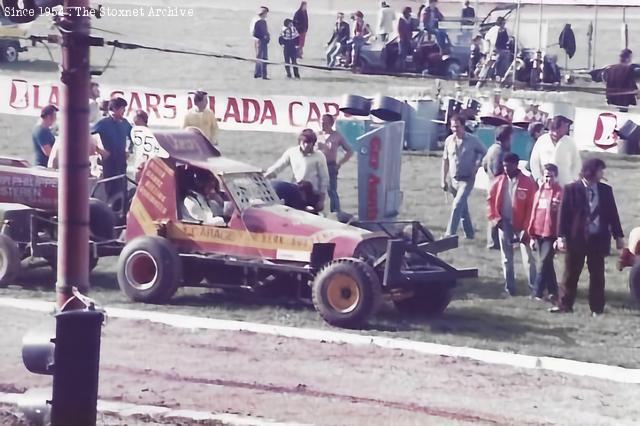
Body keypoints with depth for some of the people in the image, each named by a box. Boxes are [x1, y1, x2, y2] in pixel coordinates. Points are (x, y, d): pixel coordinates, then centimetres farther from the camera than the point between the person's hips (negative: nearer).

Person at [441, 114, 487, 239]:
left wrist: (477, 166, -9)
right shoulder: (449, 140, 2)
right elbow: (445, 160, 9)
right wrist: (443, 179, 9)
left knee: (457, 204, -18)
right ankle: (469, 234, 29)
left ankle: (450, 234, -20)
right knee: (463, 208, 15)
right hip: (453, 179, 5)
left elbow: (484, 153, 5)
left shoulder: (473, 141, -8)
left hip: (467, 179, -5)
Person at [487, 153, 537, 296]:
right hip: (505, 224, 3)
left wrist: (527, 228, -12)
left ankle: (534, 287, 6)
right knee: (507, 258, 9)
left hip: (521, 226, -3)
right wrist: (495, 218, -3)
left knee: (528, 256, -1)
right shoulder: (499, 181, 1)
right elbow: (491, 200, 10)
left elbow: (531, 207, -9)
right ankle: (509, 287, 16)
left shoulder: (528, 183, -10)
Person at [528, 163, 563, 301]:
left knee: (544, 262, -8)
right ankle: (552, 291, 20)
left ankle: (537, 292, -2)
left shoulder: (560, 194, -8)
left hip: (551, 235, -6)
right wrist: (532, 236, 11)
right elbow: (534, 214, 12)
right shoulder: (539, 192, 9)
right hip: (538, 234, 6)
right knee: (547, 263, 12)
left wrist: (560, 237, -14)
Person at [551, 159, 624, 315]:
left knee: (597, 275, 6)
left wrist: (618, 236, 9)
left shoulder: (606, 190, 6)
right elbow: (564, 214, -6)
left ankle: (597, 308, 13)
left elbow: (612, 214, 10)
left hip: (598, 238, 3)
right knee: (571, 273, 5)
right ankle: (565, 304, 13)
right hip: (576, 238, -3)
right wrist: (561, 236, -11)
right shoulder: (572, 189, -4)